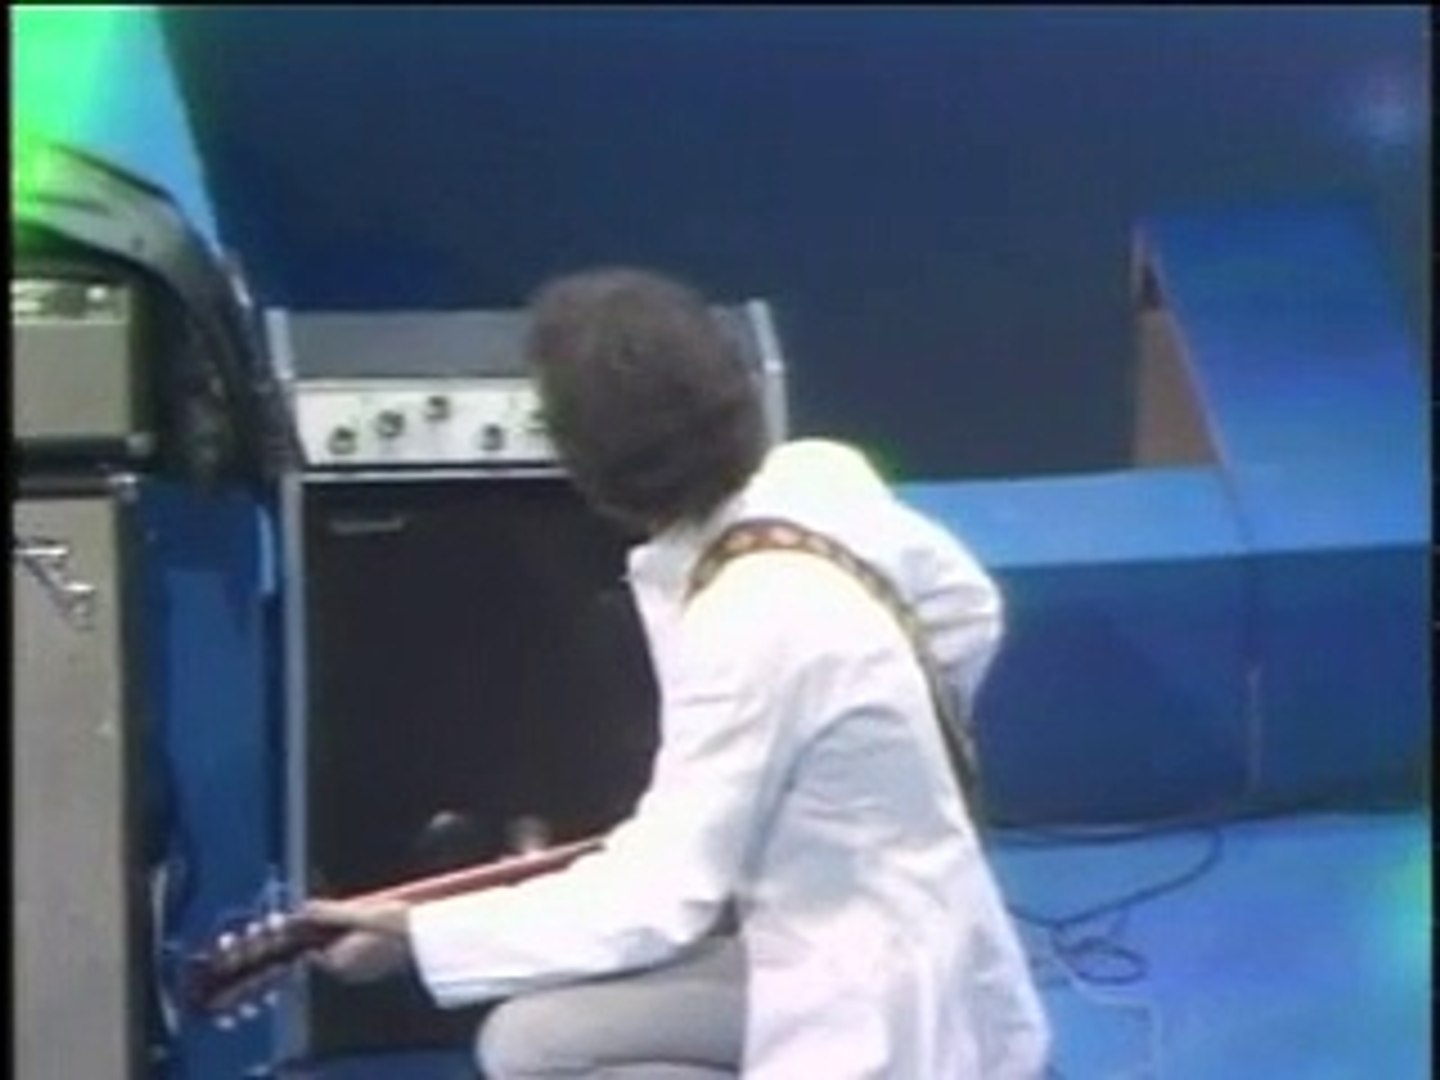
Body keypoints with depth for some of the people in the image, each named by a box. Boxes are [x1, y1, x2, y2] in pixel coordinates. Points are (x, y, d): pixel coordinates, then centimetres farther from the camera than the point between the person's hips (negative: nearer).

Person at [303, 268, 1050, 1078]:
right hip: (864, 950, 9)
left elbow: (662, 899, -24)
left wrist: (418, 935, -18)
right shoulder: (819, 479, -6)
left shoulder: (752, 623, -30)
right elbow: (970, 611, 11)